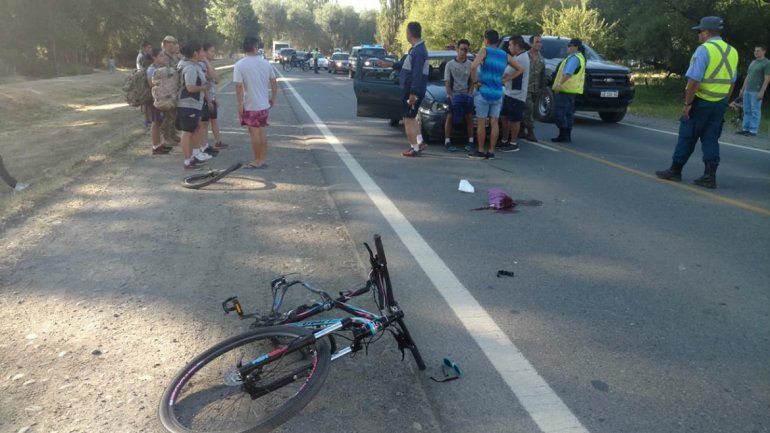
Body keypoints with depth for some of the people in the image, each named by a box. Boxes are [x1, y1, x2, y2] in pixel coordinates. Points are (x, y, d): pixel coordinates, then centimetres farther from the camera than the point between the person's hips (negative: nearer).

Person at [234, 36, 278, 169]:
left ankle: (257, 161, 11)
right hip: (264, 104, 5)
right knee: (262, 131, 15)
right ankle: (264, 159, 22)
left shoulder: (240, 65, -12)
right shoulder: (265, 63, 1)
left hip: (250, 105, -5)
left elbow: (239, 86, -17)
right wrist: (273, 98, 17)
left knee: (254, 133, 4)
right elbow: (274, 82, 6)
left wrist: (240, 104, -10)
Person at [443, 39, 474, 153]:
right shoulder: (450, 64, 1)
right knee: (450, 117, -8)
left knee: (469, 117, -1)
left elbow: (472, 82, 6)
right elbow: (447, 83, -1)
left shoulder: (471, 64, 5)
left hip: (466, 95, 2)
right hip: (453, 94, -2)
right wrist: (450, 96, -11)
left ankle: (470, 141, 4)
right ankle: (447, 142, -6)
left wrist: (469, 94, -7)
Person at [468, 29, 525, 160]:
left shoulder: (484, 51, -5)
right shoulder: (505, 55, 10)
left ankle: (480, 152, 4)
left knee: (481, 123, 1)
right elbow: (520, 69, 15)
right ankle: (491, 152, 8)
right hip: (498, 93, 5)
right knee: (494, 123, 7)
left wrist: (475, 81, -10)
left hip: (484, 92, -5)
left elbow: (473, 66, -22)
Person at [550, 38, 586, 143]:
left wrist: (560, 83, -39)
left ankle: (563, 136, -11)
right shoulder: (580, 57, 20)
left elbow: (568, 72, -29)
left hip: (565, 89, -11)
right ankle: (567, 136, 14)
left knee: (559, 112, -10)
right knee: (568, 113, 11)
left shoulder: (574, 57, -14)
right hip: (571, 90, 11)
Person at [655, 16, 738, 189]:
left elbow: (694, 80, -21)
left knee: (687, 137, 3)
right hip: (720, 103, 7)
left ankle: (675, 171, 12)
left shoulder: (704, 50, -14)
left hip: (700, 102, -6)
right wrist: (723, 102, 21)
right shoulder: (732, 51, 10)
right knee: (711, 139, 8)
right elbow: (732, 82, 15)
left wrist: (687, 103, -16)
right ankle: (710, 176, 6)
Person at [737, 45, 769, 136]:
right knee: (746, 110, 9)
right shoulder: (753, 62, 17)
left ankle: (753, 130, -3)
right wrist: (742, 88, 17)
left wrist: (762, 91, -16)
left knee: (755, 111, -5)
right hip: (747, 90, 7)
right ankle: (745, 129, 14)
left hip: (756, 91, -7)